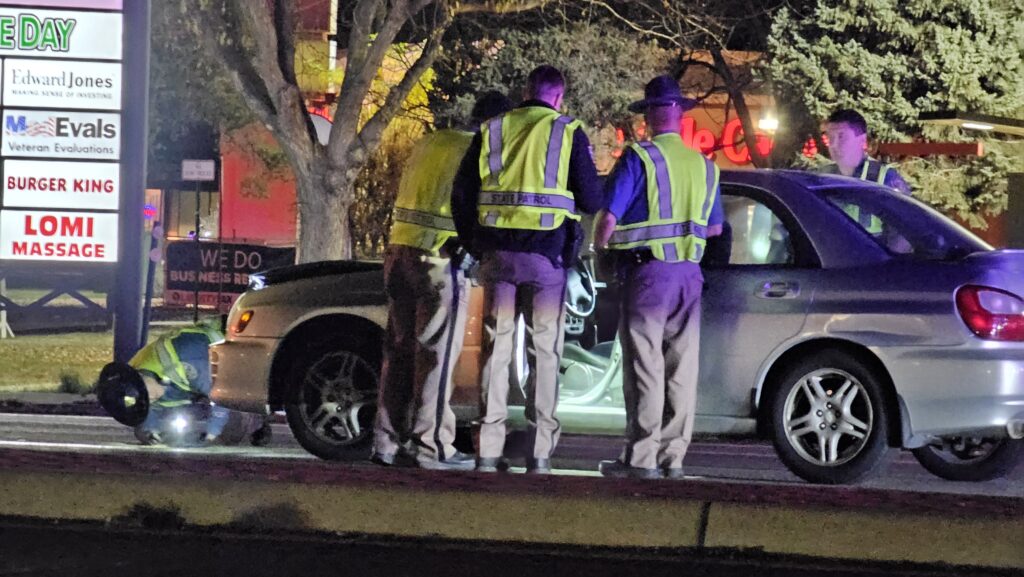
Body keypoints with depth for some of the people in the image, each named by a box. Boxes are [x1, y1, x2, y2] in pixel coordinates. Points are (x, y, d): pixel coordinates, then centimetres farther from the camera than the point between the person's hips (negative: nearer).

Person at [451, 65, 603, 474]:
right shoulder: (568, 133, 1)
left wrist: (473, 243, 19)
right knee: (544, 353, 4)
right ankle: (540, 452, 0)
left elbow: (462, 193, 8)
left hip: (497, 253, 2)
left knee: (496, 349, 8)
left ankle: (489, 450, 4)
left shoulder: (492, 130, 10)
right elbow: (592, 200, -3)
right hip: (547, 254, -2)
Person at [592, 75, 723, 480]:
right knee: (682, 369, 6)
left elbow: (608, 218, -12)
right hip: (689, 274, 5)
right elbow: (715, 228, 20)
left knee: (645, 367, -5)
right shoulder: (704, 166, 12)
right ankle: (673, 456, 8)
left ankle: (642, 457, -6)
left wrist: (600, 248, 7)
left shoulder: (638, 159, -8)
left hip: (647, 271, -5)